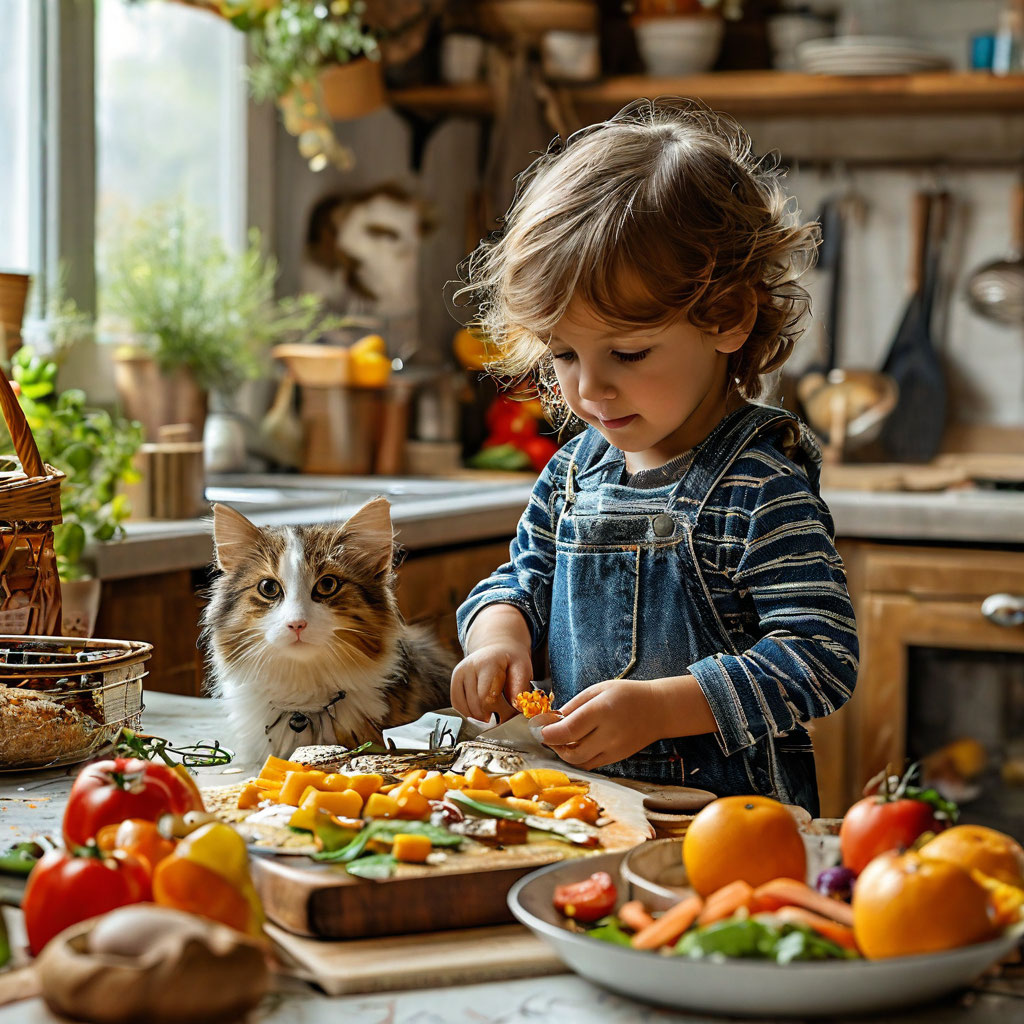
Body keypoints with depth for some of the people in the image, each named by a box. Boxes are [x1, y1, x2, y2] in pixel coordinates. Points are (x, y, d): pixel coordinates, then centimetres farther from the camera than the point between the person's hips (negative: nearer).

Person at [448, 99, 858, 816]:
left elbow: (820, 659, -16)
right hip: (580, 797, 3)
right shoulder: (575, 468, 9)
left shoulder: (762, 488, -12)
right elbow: (526, 576, 23)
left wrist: (658, 706, -24)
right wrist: (500, 632, -1)